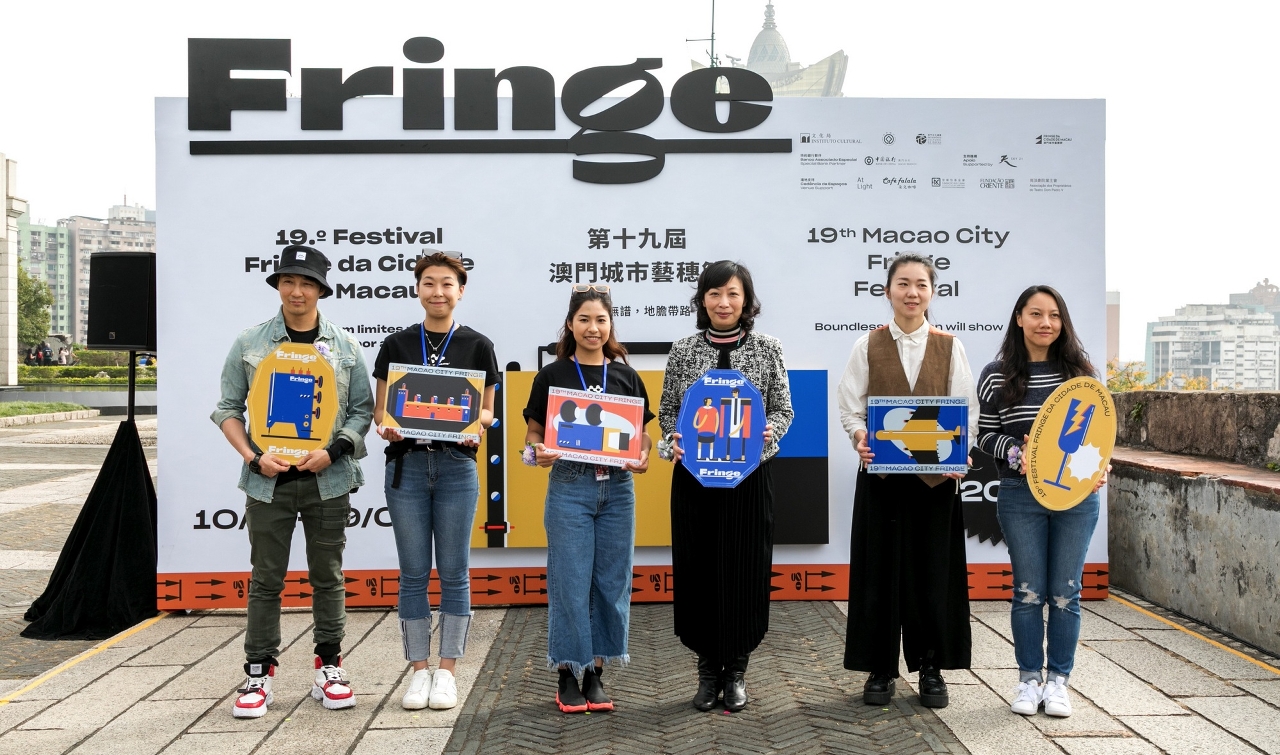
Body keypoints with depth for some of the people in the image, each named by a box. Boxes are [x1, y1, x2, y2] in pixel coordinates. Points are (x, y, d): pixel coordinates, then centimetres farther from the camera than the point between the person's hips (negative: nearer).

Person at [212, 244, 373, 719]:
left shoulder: (345, 347, 5)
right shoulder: (250, 344, 5)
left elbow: (362, 409, 6)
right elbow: (228, 408, 6)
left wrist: (333, 452, -10)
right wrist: (253, 456, -8)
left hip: (327, 479, 1)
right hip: (269, 479, 0)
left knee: (328, 577, 7)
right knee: (266, 580, 4)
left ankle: (329, 667, 18)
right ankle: (259, 673, 13)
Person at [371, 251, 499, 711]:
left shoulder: (477, 346, 2)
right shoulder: (396, 345, 5)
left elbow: (487, 411, 5)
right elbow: (380, 409, 6)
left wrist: (474, 424, -17)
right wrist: (386, 427, -15)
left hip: (456, 466, -1)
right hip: (407, 465, 1)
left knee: (453, 573, 3)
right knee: (413, 573, 5)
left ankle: (447, 672, 14)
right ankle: (419, 670, 16)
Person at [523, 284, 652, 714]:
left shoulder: (625, 376, 7)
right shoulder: (552, 375, 1)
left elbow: (641, 433, 10)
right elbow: (534, 433, 4)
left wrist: (642, 459, -10)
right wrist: (538, 453, -17)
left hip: (617, 488, 3)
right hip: (569, 488, -2)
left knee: (611, 581, 7)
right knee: (570, 582, 0)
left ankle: (596, 672, 19)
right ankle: (568, 675, 13)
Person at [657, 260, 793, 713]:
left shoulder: (768, 349, 2)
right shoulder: (683, 351, 4)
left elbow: (784, 409, 4)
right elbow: (667, 410, 8)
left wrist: (768, 434, -16)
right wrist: (673, 441, -11)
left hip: (750, 476, -1)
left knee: (745, 569, 3)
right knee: (698, 569, 4)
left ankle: (736, 671, 19)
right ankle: (708, 669, 20)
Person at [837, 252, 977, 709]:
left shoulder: (949, 347, 6)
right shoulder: (868, 346, 4)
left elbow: (965, 411, 2)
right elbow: (850, 407, 1)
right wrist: (860, 438, -19)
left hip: (936, 475, 1)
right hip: (881, 472, 0)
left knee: (934, 571, 5)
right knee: (880, 571, 3)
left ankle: (932, 669, 18)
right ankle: (881, 669, 15)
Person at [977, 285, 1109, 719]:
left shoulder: (1079, 372, 4)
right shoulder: (996, 376, -1)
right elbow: (985, 434, 2)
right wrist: (1015, 452, -16)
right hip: (1020, 496, -1)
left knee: (1065, 593, 6)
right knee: (1028, 592, 6)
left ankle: (1059, 680, 19)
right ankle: (1029, 679, 19)